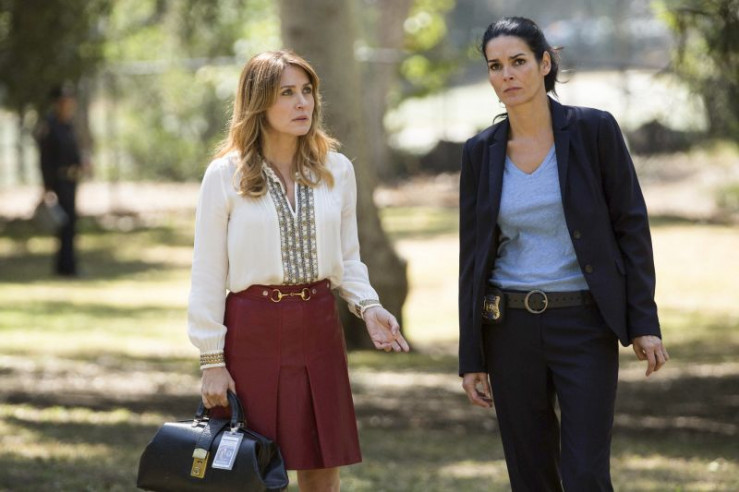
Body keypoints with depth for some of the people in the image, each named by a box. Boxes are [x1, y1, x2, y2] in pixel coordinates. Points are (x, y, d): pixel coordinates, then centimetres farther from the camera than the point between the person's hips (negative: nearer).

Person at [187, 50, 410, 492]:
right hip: (252, 333, -3)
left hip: (318, 330, 3)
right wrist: (212, 360, -5)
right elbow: (208, 274, -2)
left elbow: (347, 259, 14)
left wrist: (368, 305, -6)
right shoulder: (225, 176, -3)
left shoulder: (336, 170, 6)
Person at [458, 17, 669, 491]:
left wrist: (644, 323, -9)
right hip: (511, 329, 3)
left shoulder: (594, 130, -5)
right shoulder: (481, 152, 4)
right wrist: (471, 358, 6)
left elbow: (631, 226, -3)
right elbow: (473, 256, 7)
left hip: (585, 326, -3)